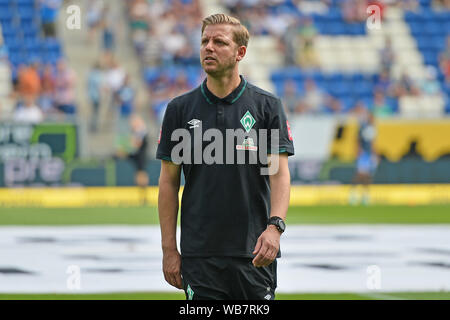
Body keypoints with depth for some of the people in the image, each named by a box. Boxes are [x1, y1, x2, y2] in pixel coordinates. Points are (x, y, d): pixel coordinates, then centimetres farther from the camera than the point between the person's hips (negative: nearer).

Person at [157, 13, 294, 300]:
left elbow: (279, 173, -6)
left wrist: (275, 226, -23)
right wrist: (169, 249, 0)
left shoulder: (268, 106, 1)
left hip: (255, 254, -1)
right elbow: (169, 182, 6)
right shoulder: (180, 109, 5)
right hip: (199, 253, 1)